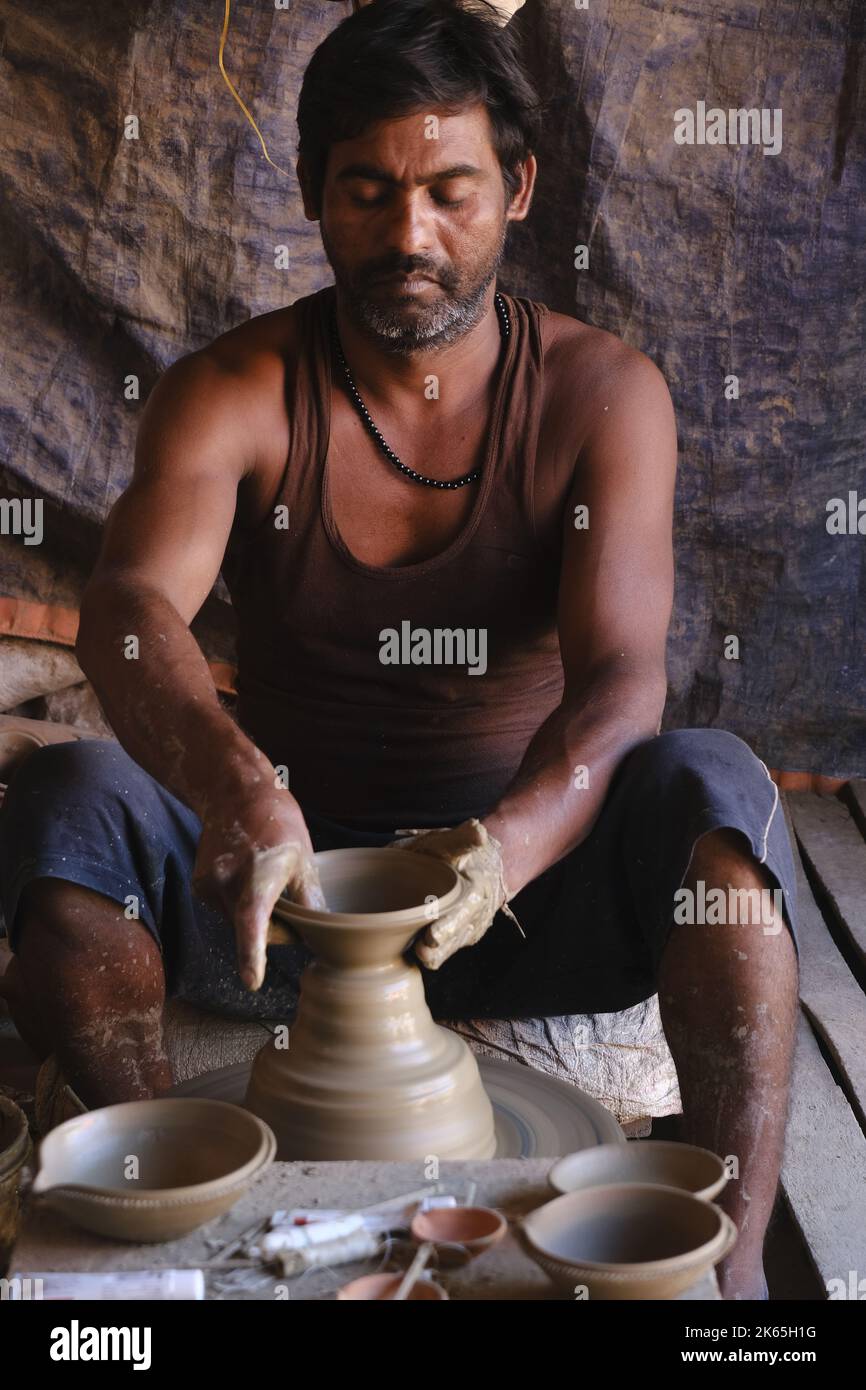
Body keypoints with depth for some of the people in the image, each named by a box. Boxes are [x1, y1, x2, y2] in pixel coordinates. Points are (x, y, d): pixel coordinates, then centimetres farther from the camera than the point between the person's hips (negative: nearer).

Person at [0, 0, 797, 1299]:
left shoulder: (600, 392, -6)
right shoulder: (233, 395, -7)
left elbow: (620, 677, -18)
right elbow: (129, 612, -26)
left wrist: (512, 840, -40)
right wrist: (233, 787, -48)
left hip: (525, 891, 0)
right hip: (282, 892, 1)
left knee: (710, 785, -29)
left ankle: (730, 1255, -32)